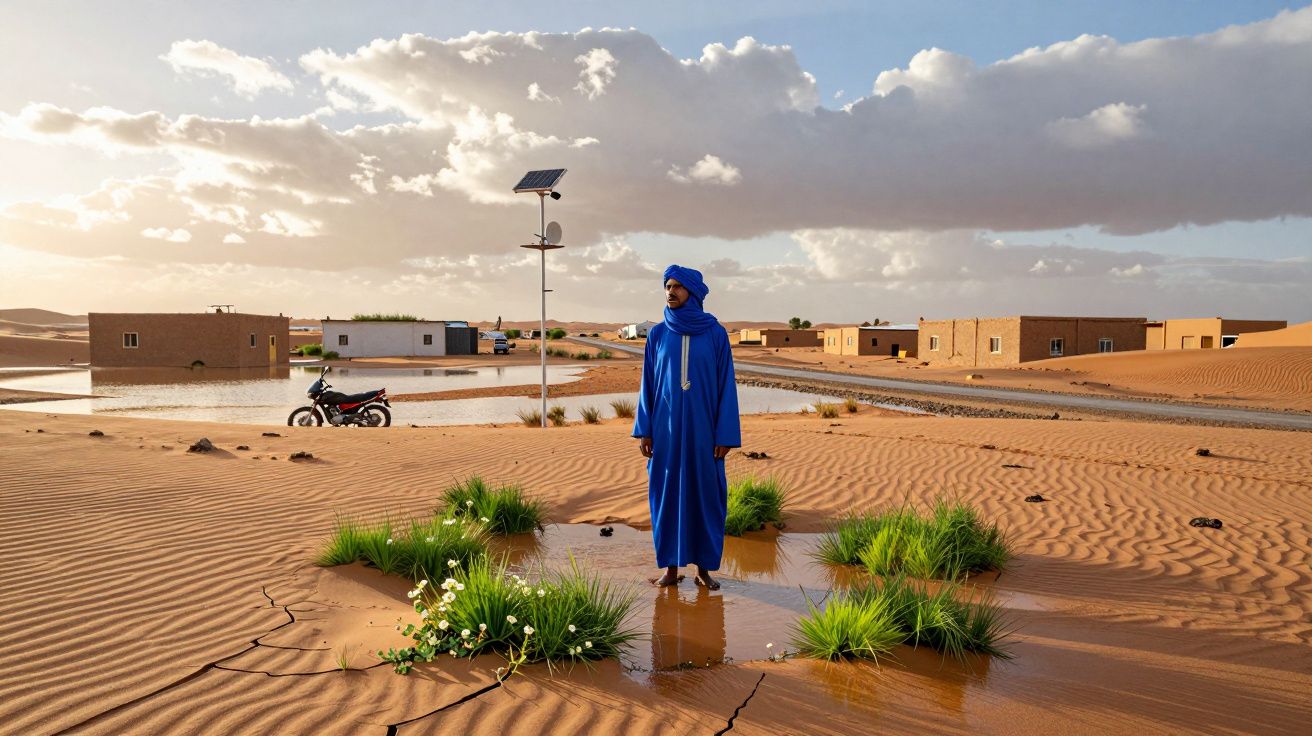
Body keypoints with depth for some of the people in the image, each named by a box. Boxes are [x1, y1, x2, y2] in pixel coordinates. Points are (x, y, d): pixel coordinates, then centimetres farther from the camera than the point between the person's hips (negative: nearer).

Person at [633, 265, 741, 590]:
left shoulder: (715, 334, -2)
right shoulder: (657, 334, 3)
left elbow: (726, 385, -3)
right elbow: (648, 384, 5)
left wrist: (726, 434, -7)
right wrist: (643, 430, -1)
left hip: (702, 427, -1)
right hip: (666, 428, 2)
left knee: (704, 494, 4)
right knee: (667, 494, 5)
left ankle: (704, 568, 17)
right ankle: (671, 567, 17)